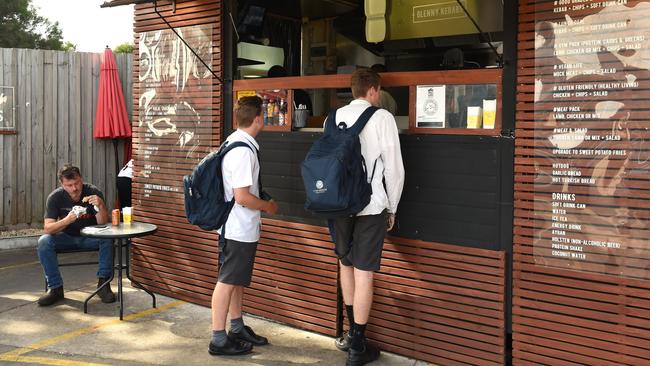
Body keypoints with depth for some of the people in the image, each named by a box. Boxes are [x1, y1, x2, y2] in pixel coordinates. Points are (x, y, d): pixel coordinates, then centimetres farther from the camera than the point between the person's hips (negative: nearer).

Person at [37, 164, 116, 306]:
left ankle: (103, 283, -20)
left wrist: (101, 206, -39)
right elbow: (47, 228, -21)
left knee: (107, 238, -31)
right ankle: (55, 288, -16)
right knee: (44, 242, -26)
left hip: (90, 237, -1)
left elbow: (103, 224, -19)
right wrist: (67, 220, -39)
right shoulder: (55, 197, -14)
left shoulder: (93, 192, -17)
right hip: (67, 237, 1)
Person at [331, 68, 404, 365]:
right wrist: (392, 208, 3)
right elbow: (394, 167, -7)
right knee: (363, 273, -1)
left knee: (345, 265, 20)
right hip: (371, 206, -5)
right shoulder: (382, 118, -6)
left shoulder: (334, 118, 6)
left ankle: (352, 333, 30)